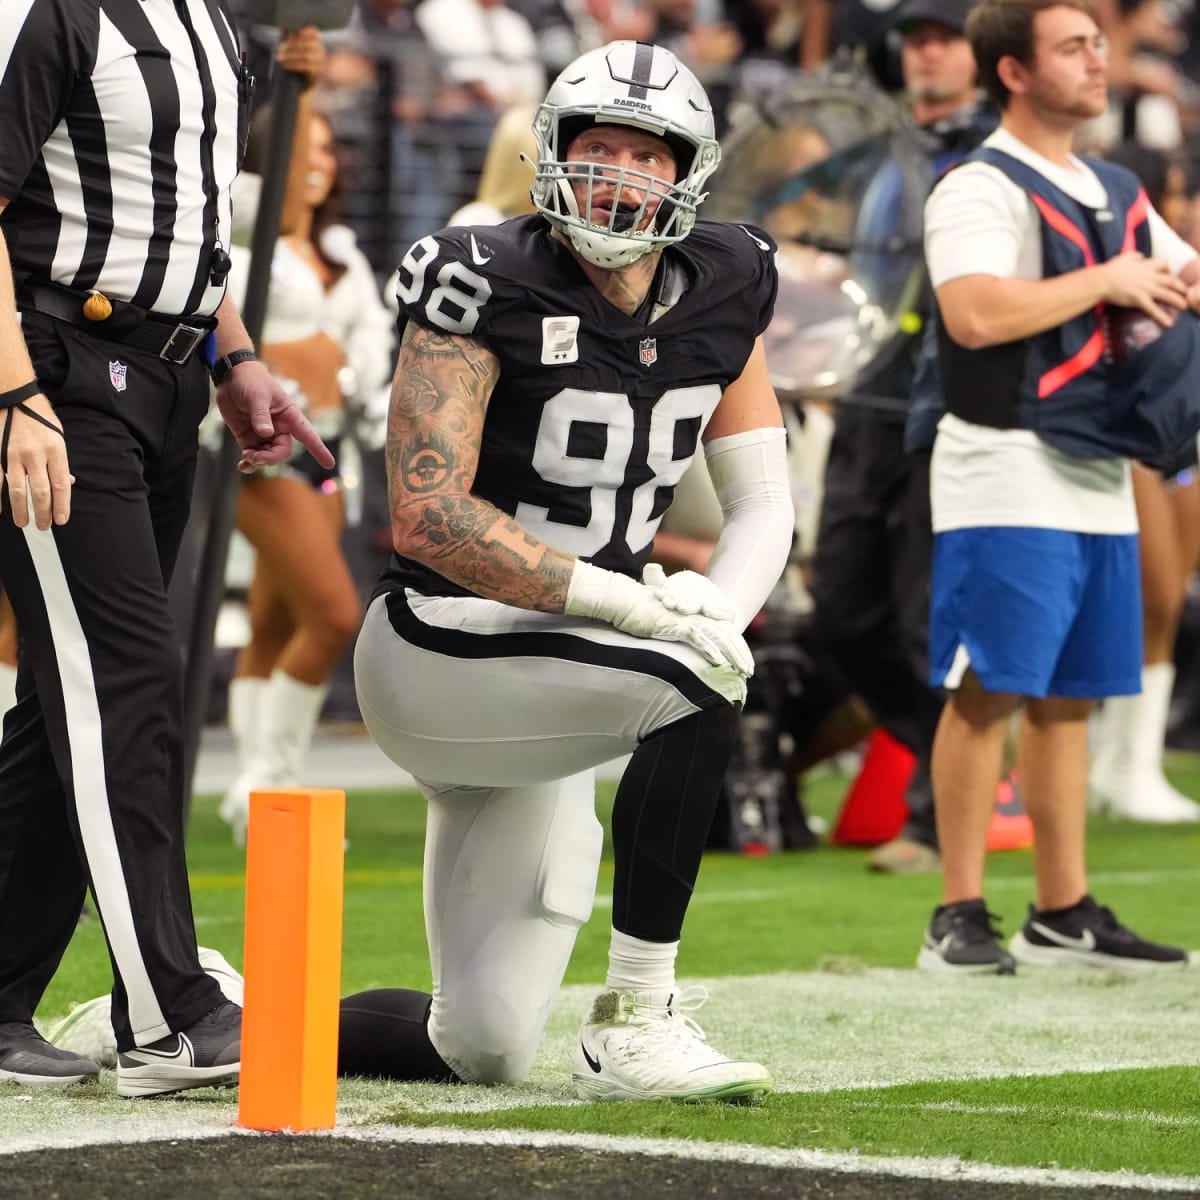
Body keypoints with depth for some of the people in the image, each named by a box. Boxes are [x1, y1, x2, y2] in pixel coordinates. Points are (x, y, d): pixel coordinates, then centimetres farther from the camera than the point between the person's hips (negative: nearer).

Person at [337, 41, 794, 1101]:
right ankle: (634, 1028, -22)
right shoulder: (488, 289, -16)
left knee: (480, 1050, 7)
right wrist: (632, 599, -30)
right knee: (697, 696, -32)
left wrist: (717, 615, -17)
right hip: (443, 649, -7)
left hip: (543, 705, 7)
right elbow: (426, 517, -24)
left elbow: (764, 506, 6)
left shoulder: (719, 298, 4)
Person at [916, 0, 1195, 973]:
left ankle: (1064, 912, 16)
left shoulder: (1120, 193, 17)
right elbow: (976, 314, -24)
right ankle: (959, 918, -6)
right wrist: (1105, 282, -16)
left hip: (1098, 481, 8)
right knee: (988, 692, -9)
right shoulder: (979, 190, -9)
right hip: (1007, 477, -8)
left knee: (1068, 698, 11)